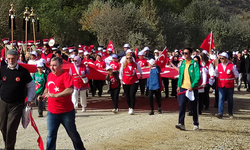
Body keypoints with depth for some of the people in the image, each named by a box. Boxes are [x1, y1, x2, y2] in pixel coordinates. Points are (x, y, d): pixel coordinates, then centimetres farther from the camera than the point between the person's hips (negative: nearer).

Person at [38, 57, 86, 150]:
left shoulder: (65, 75, -13)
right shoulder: (50, 76, 8)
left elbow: (70, 90, -27)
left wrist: (55, 95, -29)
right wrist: (43, 95, 6)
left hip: (66, 112, -5)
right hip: (52, 112, 5)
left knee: (72, 133, 12)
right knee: (51, 135, 2)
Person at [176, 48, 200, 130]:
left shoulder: (194, 64, -7)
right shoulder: (182, 63, 10)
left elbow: (197, 76, -13)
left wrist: (192, 86, -21)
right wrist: (179, 86, 10)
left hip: (192, 89, -4)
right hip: (183, 88, 4)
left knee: (194, 107, 8)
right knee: (182, 105, -9)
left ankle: (196, 124, 20)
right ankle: (181, 124, -12)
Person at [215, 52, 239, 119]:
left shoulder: (232, 66, -6)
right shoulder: (218, 66, 2)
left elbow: (237, 75, 1)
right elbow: (216, 74, 18)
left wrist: (229, 78, -1)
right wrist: (221, 79, 9)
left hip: (230, 85, -1)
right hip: (221, 85, 1)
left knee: (230, 100, 10)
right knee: (221, 99, -10)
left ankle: (230, 113, 23)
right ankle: (220, 113, -15)